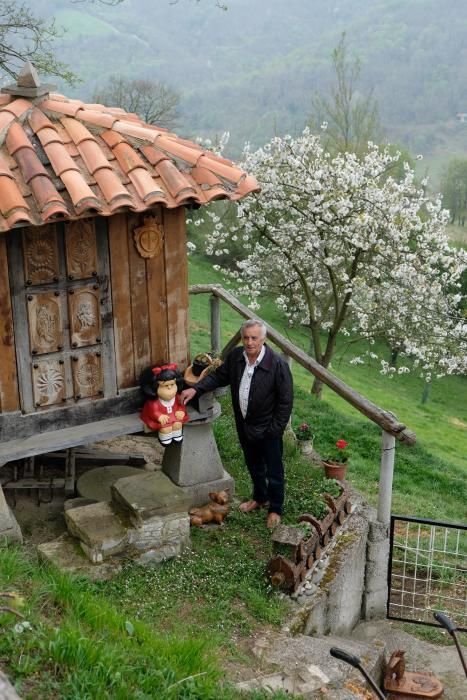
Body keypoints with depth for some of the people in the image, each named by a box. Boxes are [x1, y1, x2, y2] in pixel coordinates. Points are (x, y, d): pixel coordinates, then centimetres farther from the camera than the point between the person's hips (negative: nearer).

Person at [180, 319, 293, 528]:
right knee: (253, 466, 25)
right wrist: (195, 389, -9)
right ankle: (259, 498, 48)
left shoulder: (277, 364, -25)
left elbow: (286, 400, -19)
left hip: (267, 428, -5)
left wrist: (275, 429, -17)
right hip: (244, 425, 6)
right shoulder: (235, 356, -8)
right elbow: (219, 376, 6)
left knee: (273, 471, 12)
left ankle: (275, 509, 32)